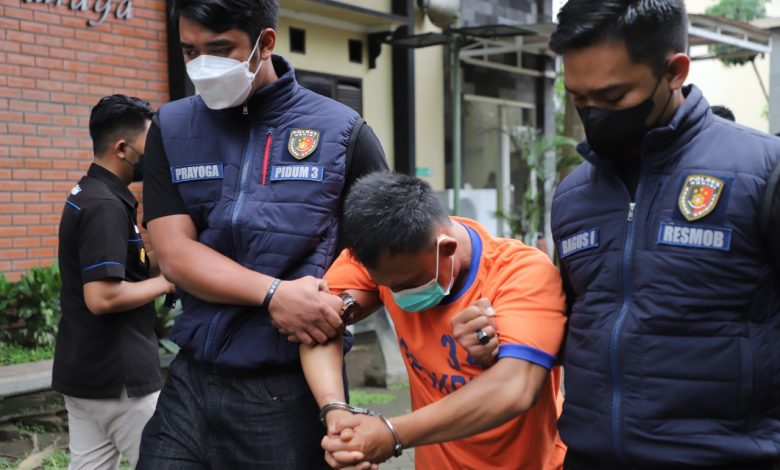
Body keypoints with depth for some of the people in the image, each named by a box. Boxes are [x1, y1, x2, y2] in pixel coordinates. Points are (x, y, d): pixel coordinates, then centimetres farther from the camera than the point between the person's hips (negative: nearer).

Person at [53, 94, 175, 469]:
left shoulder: (88, 195, 11)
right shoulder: (106, 205, -20)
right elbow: (102, 297, -26)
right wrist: (165, 282, -14)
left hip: (83, 368, 9)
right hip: (118, 375, -9)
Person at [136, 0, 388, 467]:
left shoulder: (343, 132, -3)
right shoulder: (171, 130, 4)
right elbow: (175, 254, -4)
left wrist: (339, 302, -15)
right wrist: (274, 293, -18)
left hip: (292, 389, -2)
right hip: (191, 381, 3)